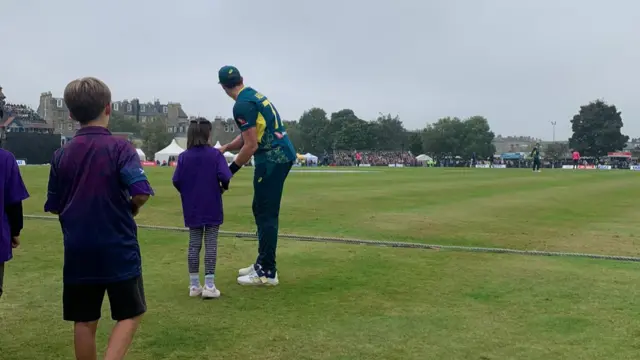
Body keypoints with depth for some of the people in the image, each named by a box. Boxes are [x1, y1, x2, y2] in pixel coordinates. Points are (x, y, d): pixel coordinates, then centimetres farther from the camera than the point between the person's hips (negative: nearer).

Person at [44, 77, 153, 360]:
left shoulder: (61, 154, 3)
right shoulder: (119, 147, -10)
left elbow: (54, 207, 7)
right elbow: (141, 193, -20)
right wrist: (130, 210, 0)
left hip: (78, 252, 4)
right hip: (118, 249, -4)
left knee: (84, 320, 14)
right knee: (129, 315, 10)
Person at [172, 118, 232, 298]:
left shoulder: (184, 156, -1)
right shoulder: (215, 154, -8)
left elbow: (176, 181, -6)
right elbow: (224, 177, -18)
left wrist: (186, 193, 12)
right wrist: (223, 187, 3)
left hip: (192, 209, 3)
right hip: (212, 209, -2)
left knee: (194, 244, 10)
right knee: (211, 244, 3)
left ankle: (194, 285, 14)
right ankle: (209, 285, 3)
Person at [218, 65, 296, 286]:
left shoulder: (242, 105, -14)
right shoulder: (256, 95, 16)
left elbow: (251, 145, -16)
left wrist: (230, 170, -6)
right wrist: (224, 149, 10)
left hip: (272, 159, -10)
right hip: (282, 155, 10)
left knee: (266, 215, -4)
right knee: (261, 210, 17)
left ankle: (267, 272, 3)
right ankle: (263, 263, 26)